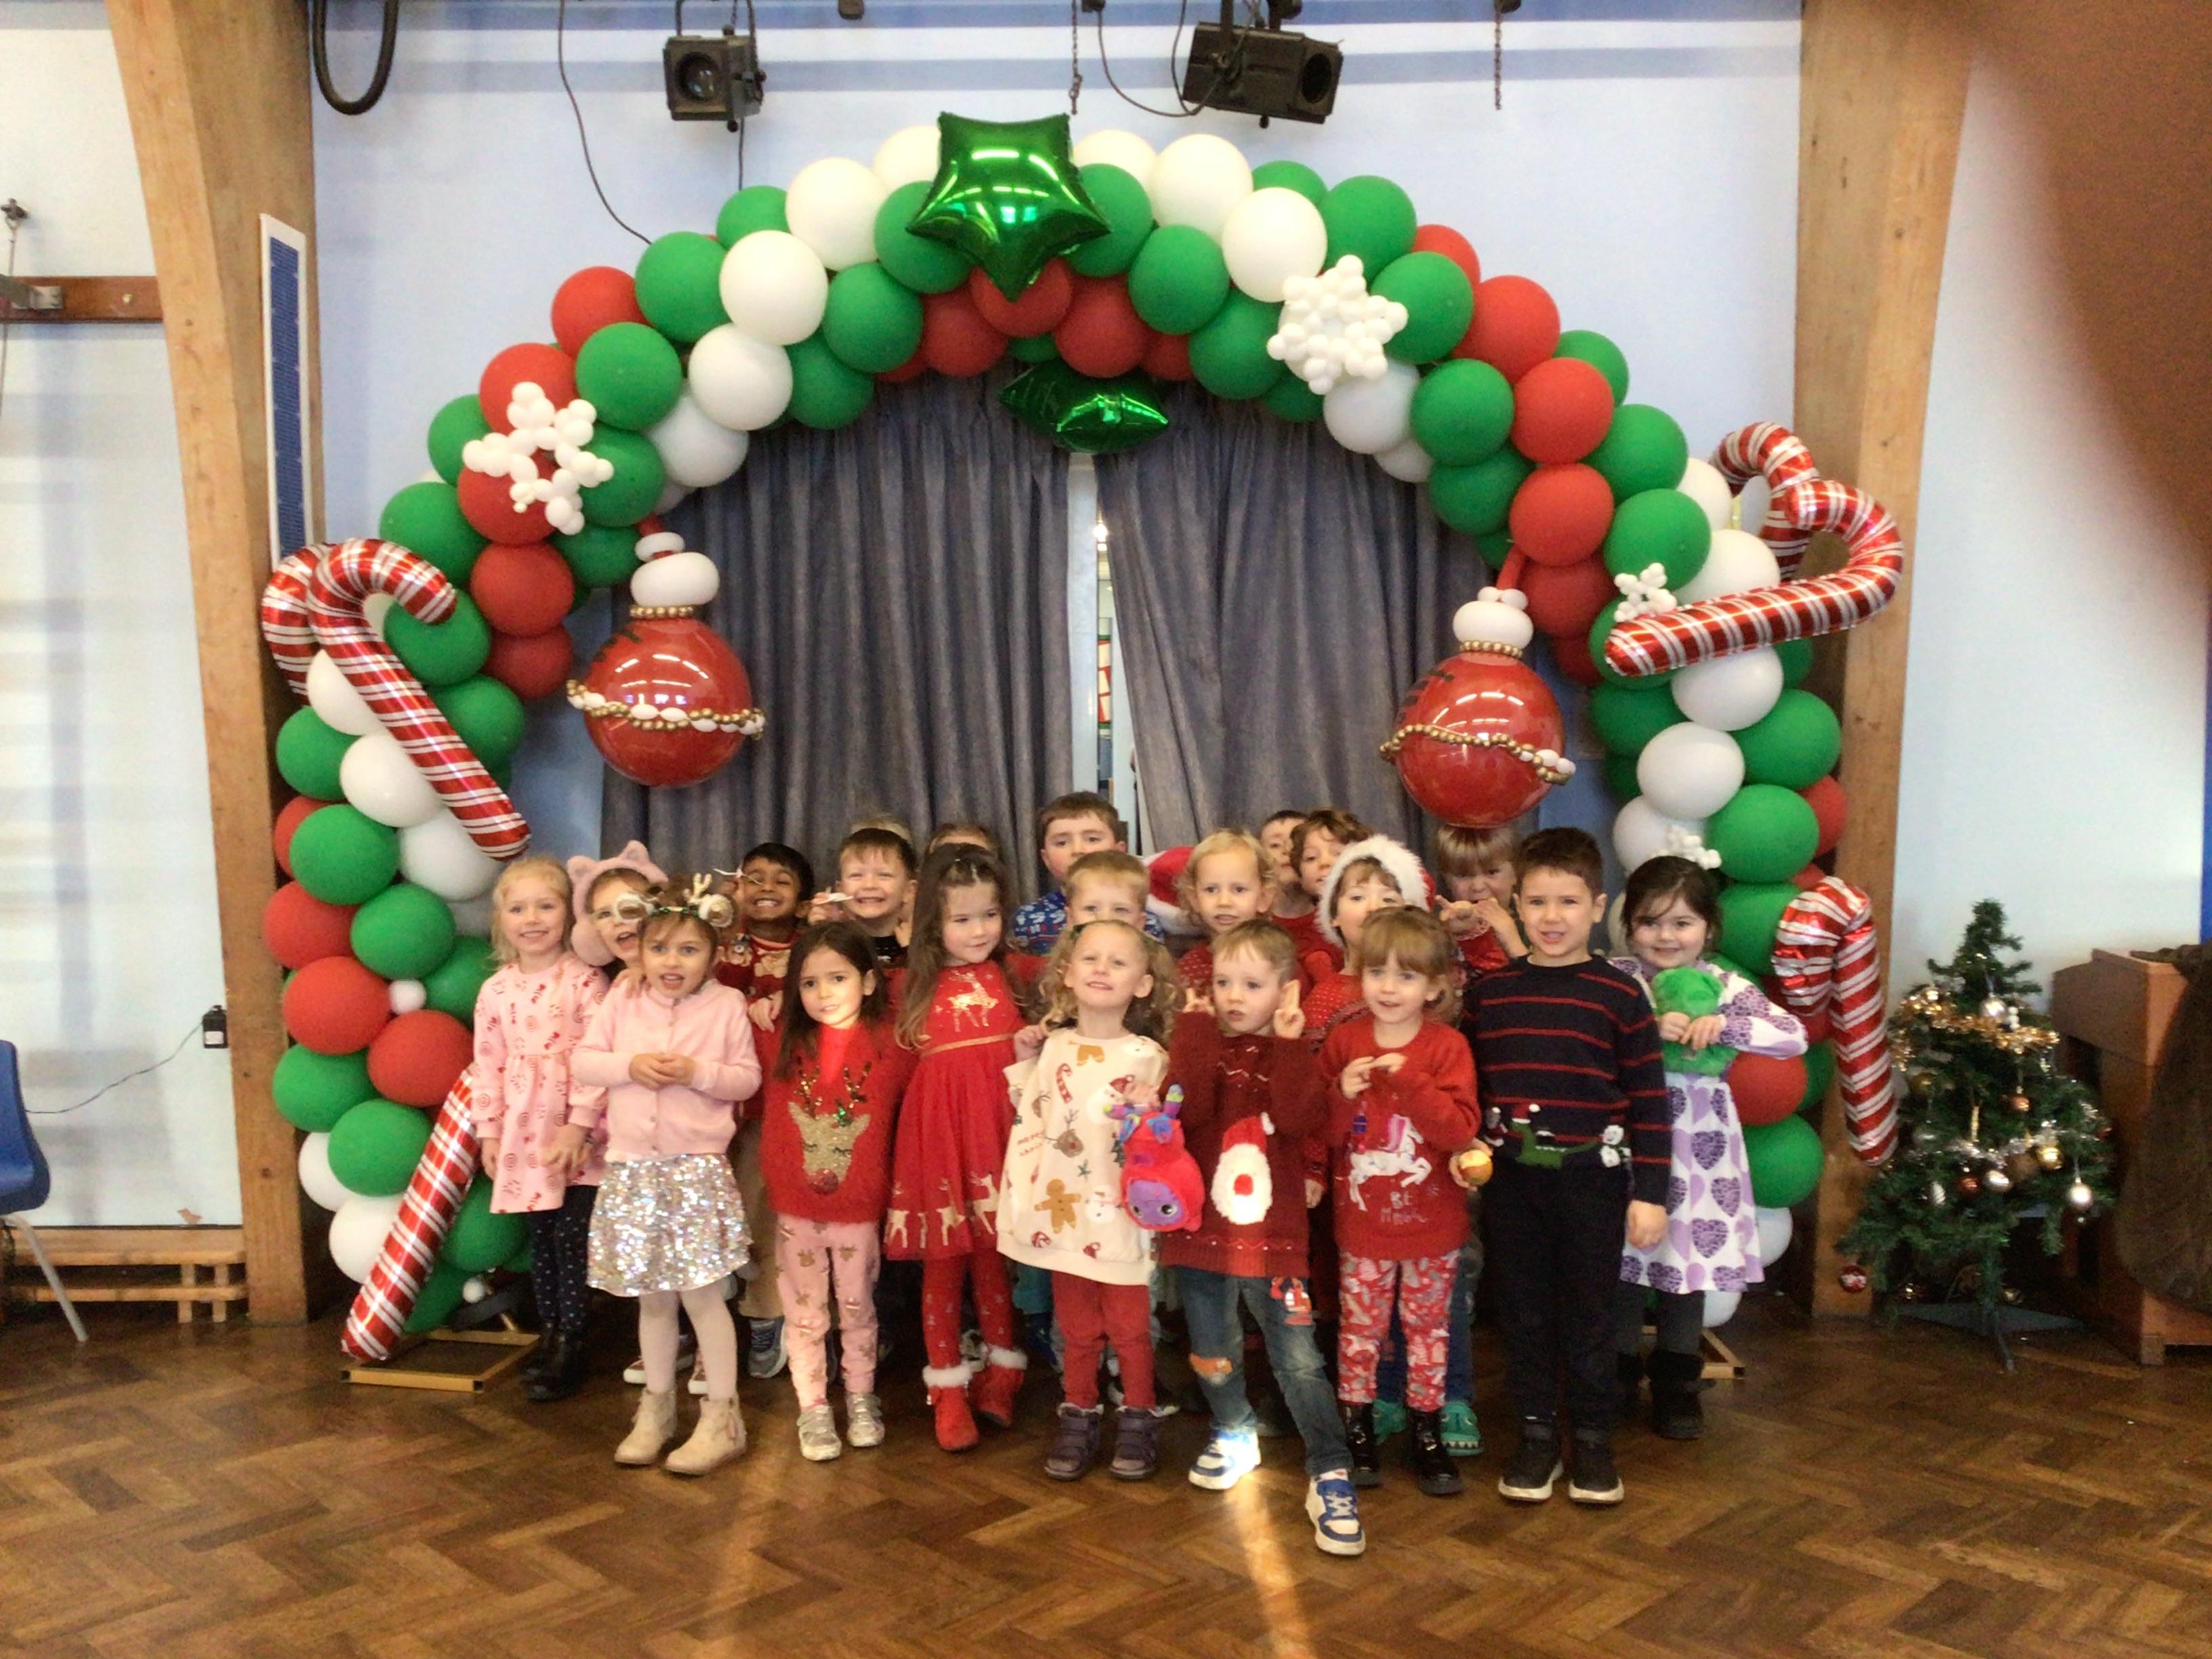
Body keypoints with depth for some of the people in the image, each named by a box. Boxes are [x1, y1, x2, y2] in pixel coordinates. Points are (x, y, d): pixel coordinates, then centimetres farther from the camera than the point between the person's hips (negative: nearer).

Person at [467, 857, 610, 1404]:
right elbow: (487, 1066, 8)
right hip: (524, 1133, 4)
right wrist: (488, 1132, 6)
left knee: (572, 1240, 0)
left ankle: (570, 1348, 12)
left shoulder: (585, 982, -7)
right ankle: (550, 1336, 25)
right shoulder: (496, 991, 5)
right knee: (541, 1240, 12)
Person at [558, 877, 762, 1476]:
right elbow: (585, 1060, 2)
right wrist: (630, 1066, -14)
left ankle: (722, 1416, 11)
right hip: (631, 1167, 3)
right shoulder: (623, 998, 3)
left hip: (697, 1167, -3)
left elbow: (747, 1077, -2)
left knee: (700, 1292, -2)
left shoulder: (726, 1005, -4)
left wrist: (697, 1073, -18)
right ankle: (656, 1405, 30)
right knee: (652, 1295, 14)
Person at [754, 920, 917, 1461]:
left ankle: (861, 1400, 34)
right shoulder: (780, 1042, -6)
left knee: (858, 1311, 16)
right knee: (804, 1317, 13)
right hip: (795, 1209, 1)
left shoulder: (892, 1046, -11)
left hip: (861, 1209, -1)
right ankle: (813, 1411, 27)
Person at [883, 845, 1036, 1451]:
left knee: (995, 1259, 10)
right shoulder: (919, 986, 3)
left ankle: (1000, 1373, 27)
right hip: (938, 1128, -1)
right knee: (943, 1262, 5)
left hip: (997, 1125, 1)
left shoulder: (1009, 979, 5)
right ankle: (948, 1389, 17)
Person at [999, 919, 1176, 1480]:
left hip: (1120, 1212, -3)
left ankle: (1138, 1420, 23)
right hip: (1060, 1208, 3)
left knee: (1129, 1324, 7)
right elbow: (1031, 1118, 10)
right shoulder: (1053, 1046, 3)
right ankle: (1078, 1419, 27)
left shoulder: (1148, 1055, -7)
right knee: (1076, 1326, 14)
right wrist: (1024, 1062, 6)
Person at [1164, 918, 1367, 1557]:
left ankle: (1330, 1474, 8)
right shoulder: (1196, 1042, 2)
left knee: (1299, 1360, -3)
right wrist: (1199, 1026, -18)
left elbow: (1299, 1119, -20)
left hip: (1273, 1234, -2)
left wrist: (1288, 1042, -20)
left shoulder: (1293, 1052, 0)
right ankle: (1234, 1431, 40)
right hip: (1200, 1232, 2)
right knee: (1213, 1354, 16)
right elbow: (1189, 1107, -20)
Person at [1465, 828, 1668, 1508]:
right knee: (1524, 1310, 11)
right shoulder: (1487, 991, 2)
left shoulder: (1619, 994, -5)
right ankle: (1536, 1434, 26)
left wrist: (1649, 1191, -6)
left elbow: (1648, 1098, -4)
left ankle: (1594, 1439, 26)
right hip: (1510, 1177, 2)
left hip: (1592, 1177, -2)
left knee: (1588, 1312, 10)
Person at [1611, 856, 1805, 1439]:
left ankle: (1677, 1379, 28)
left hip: (1699, 1144, 1)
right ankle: (1620, 1367, 26)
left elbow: (1795, 1037, -11)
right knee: (1624, 1255, 7)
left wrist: (1723, 1026, -22)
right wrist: (1648, 1030, -27)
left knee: (1689, 1253, 11)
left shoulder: (1724, 987, -1)